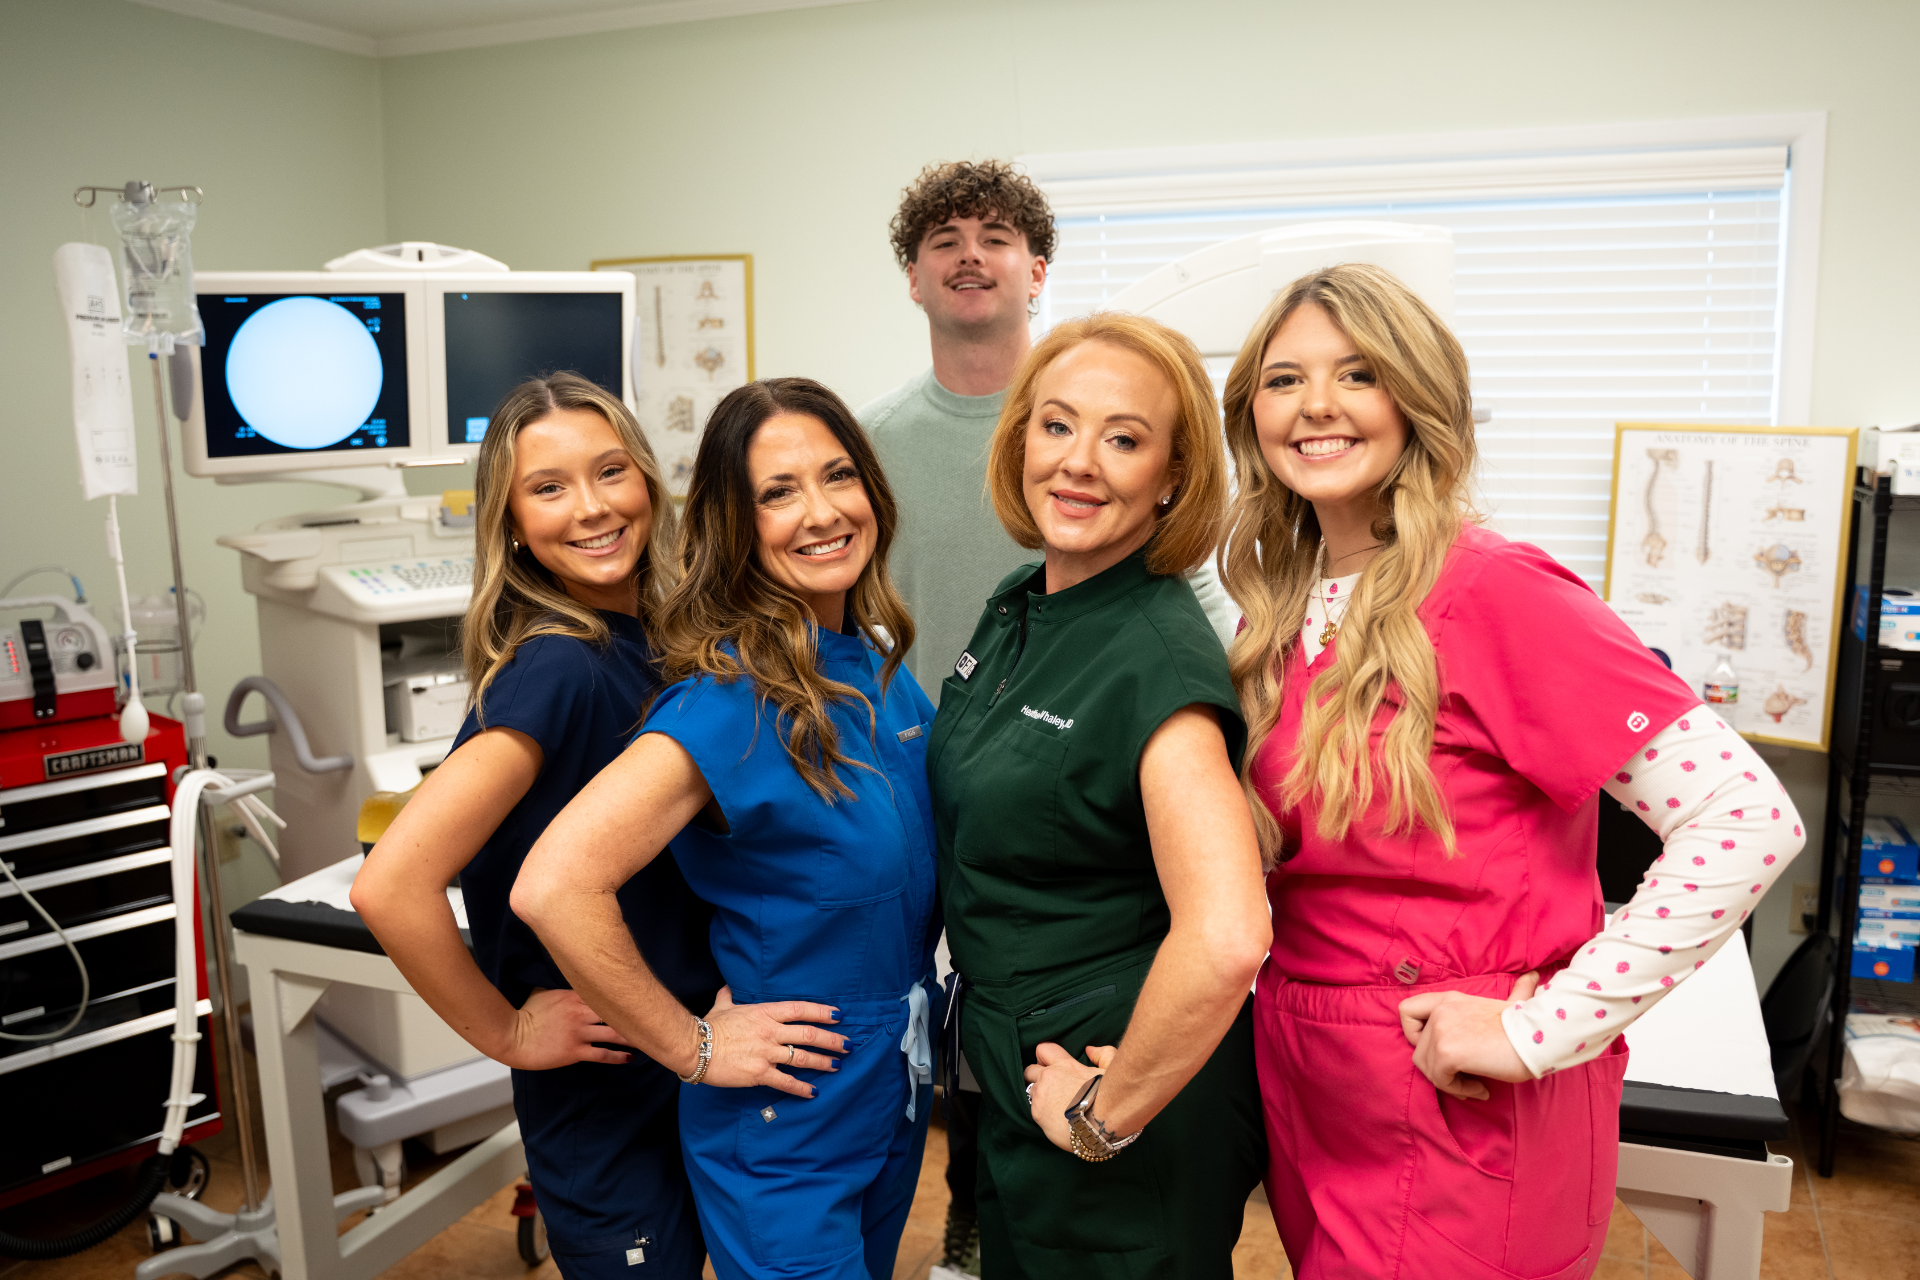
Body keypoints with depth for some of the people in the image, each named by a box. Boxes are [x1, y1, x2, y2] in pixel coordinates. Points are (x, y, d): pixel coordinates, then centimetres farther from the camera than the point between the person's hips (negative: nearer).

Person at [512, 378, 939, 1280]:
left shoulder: (875, 657, -3)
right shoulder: (731, 699, -26)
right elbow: (553, 886, -36)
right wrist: (692, 1047, -24)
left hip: (897, 1092, 8)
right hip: (784, 1123, -7)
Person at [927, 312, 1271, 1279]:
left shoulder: (1160, 657, -26)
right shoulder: (1017, 606, 0)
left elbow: (1225, 941, -36)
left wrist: (1105, 1115, -23)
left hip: (1126, 1110, -8)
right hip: (1014, 1085, 8)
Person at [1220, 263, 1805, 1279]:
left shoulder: (1495, 594, -19)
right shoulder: (1287, 606, 2)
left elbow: (1748, 821, -24)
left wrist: (1542, 1030, -21)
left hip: (1463, 1119, -6)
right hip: (1304, 1085, 7)